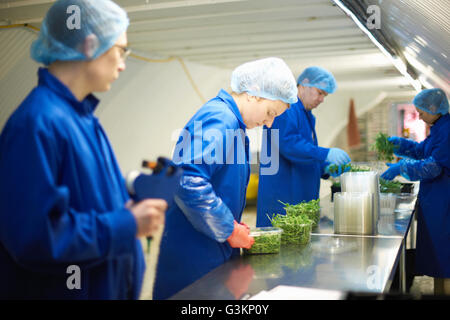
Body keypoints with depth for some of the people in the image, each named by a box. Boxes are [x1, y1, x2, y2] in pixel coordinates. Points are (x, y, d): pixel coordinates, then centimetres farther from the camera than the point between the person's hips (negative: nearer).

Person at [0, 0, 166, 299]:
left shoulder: (79, 114, 6)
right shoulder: (38, 123, -24)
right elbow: (33, 236, -27)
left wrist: (132, 192, 0)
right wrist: (126, 225, -21)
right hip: (60, 290, -9)